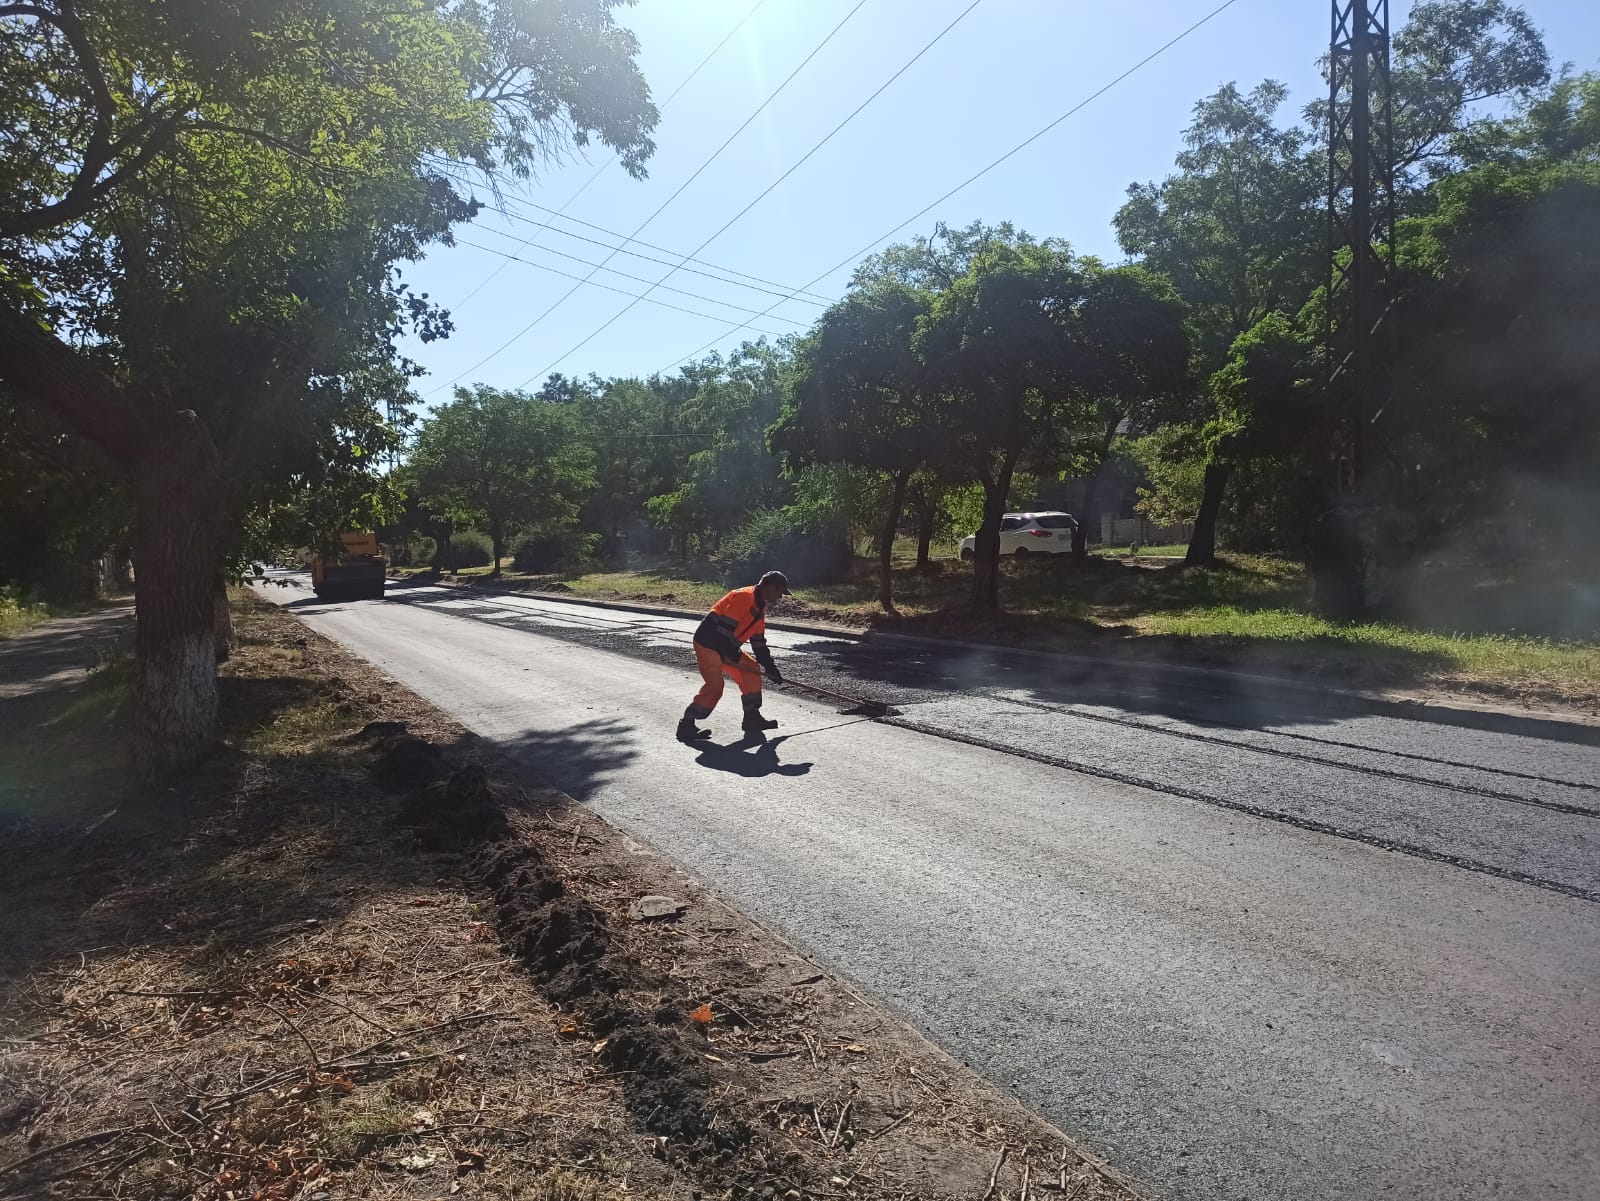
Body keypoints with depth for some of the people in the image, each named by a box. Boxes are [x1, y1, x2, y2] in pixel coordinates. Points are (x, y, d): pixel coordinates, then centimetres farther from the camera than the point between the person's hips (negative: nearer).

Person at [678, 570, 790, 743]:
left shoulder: (760, 609, 13)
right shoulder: (744, 597, -19)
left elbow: (759, 644, 18)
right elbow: (724, 628, -25)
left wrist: (771, 668, 14)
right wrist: (736, 656, -17)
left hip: (726, 647, 10)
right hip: (707, 643, -10)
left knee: (752, 670, 9)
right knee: (714, 685, -16)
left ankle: (752, 718, 15)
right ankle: (686, 726, -7)